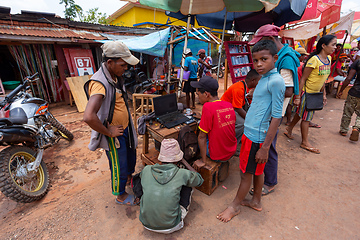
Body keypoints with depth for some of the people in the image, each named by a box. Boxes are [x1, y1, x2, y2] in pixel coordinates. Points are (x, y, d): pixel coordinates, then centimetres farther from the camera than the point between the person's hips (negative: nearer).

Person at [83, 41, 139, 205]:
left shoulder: (115, 77, 2)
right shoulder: (99, 83, -29)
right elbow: (89, 117, -43)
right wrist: (108, 132, -27)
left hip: (125, 129, 9)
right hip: (115, 134, -8)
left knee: (130, 157, 28)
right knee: (119, 167, 12)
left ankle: (129, 177, 57)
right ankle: (120, 196, 38)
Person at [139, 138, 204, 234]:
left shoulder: (146, 170, -9)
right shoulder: (182, 174, -16)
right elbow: (200, 180, 6)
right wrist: (183, 161, 9)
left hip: (146, 224, 3)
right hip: (170, 227, -3)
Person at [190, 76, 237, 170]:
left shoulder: (207, 107, -23)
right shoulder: (229, 105, -3)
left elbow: (202, 137, -19)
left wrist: (203, 161, -10)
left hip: (218, 156, -6)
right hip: (232, 151, 7)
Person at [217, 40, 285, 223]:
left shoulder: (276, 81, -18)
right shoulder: (264, 79, 10)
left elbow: (277, 116, -20)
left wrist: (265, 147, -19)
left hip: (257, 137, -8)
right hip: (251, 132, 8)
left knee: (246, 173, 8)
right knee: (257, 171, 21)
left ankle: (235, 206, 28)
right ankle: (256, 201, 41)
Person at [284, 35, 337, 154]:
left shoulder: (329, 59, 7)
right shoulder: (314, 60, -19)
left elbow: (322, 79, 15)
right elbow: (303, 79, -19)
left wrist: (324, 94, 17)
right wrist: (297, 96, -20)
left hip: (316, 93, 8)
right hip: (307, 93, -8)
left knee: (301, 113, 17)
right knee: (306, 117, 2)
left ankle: (289, 130, 35)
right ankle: (305, 142, 14)